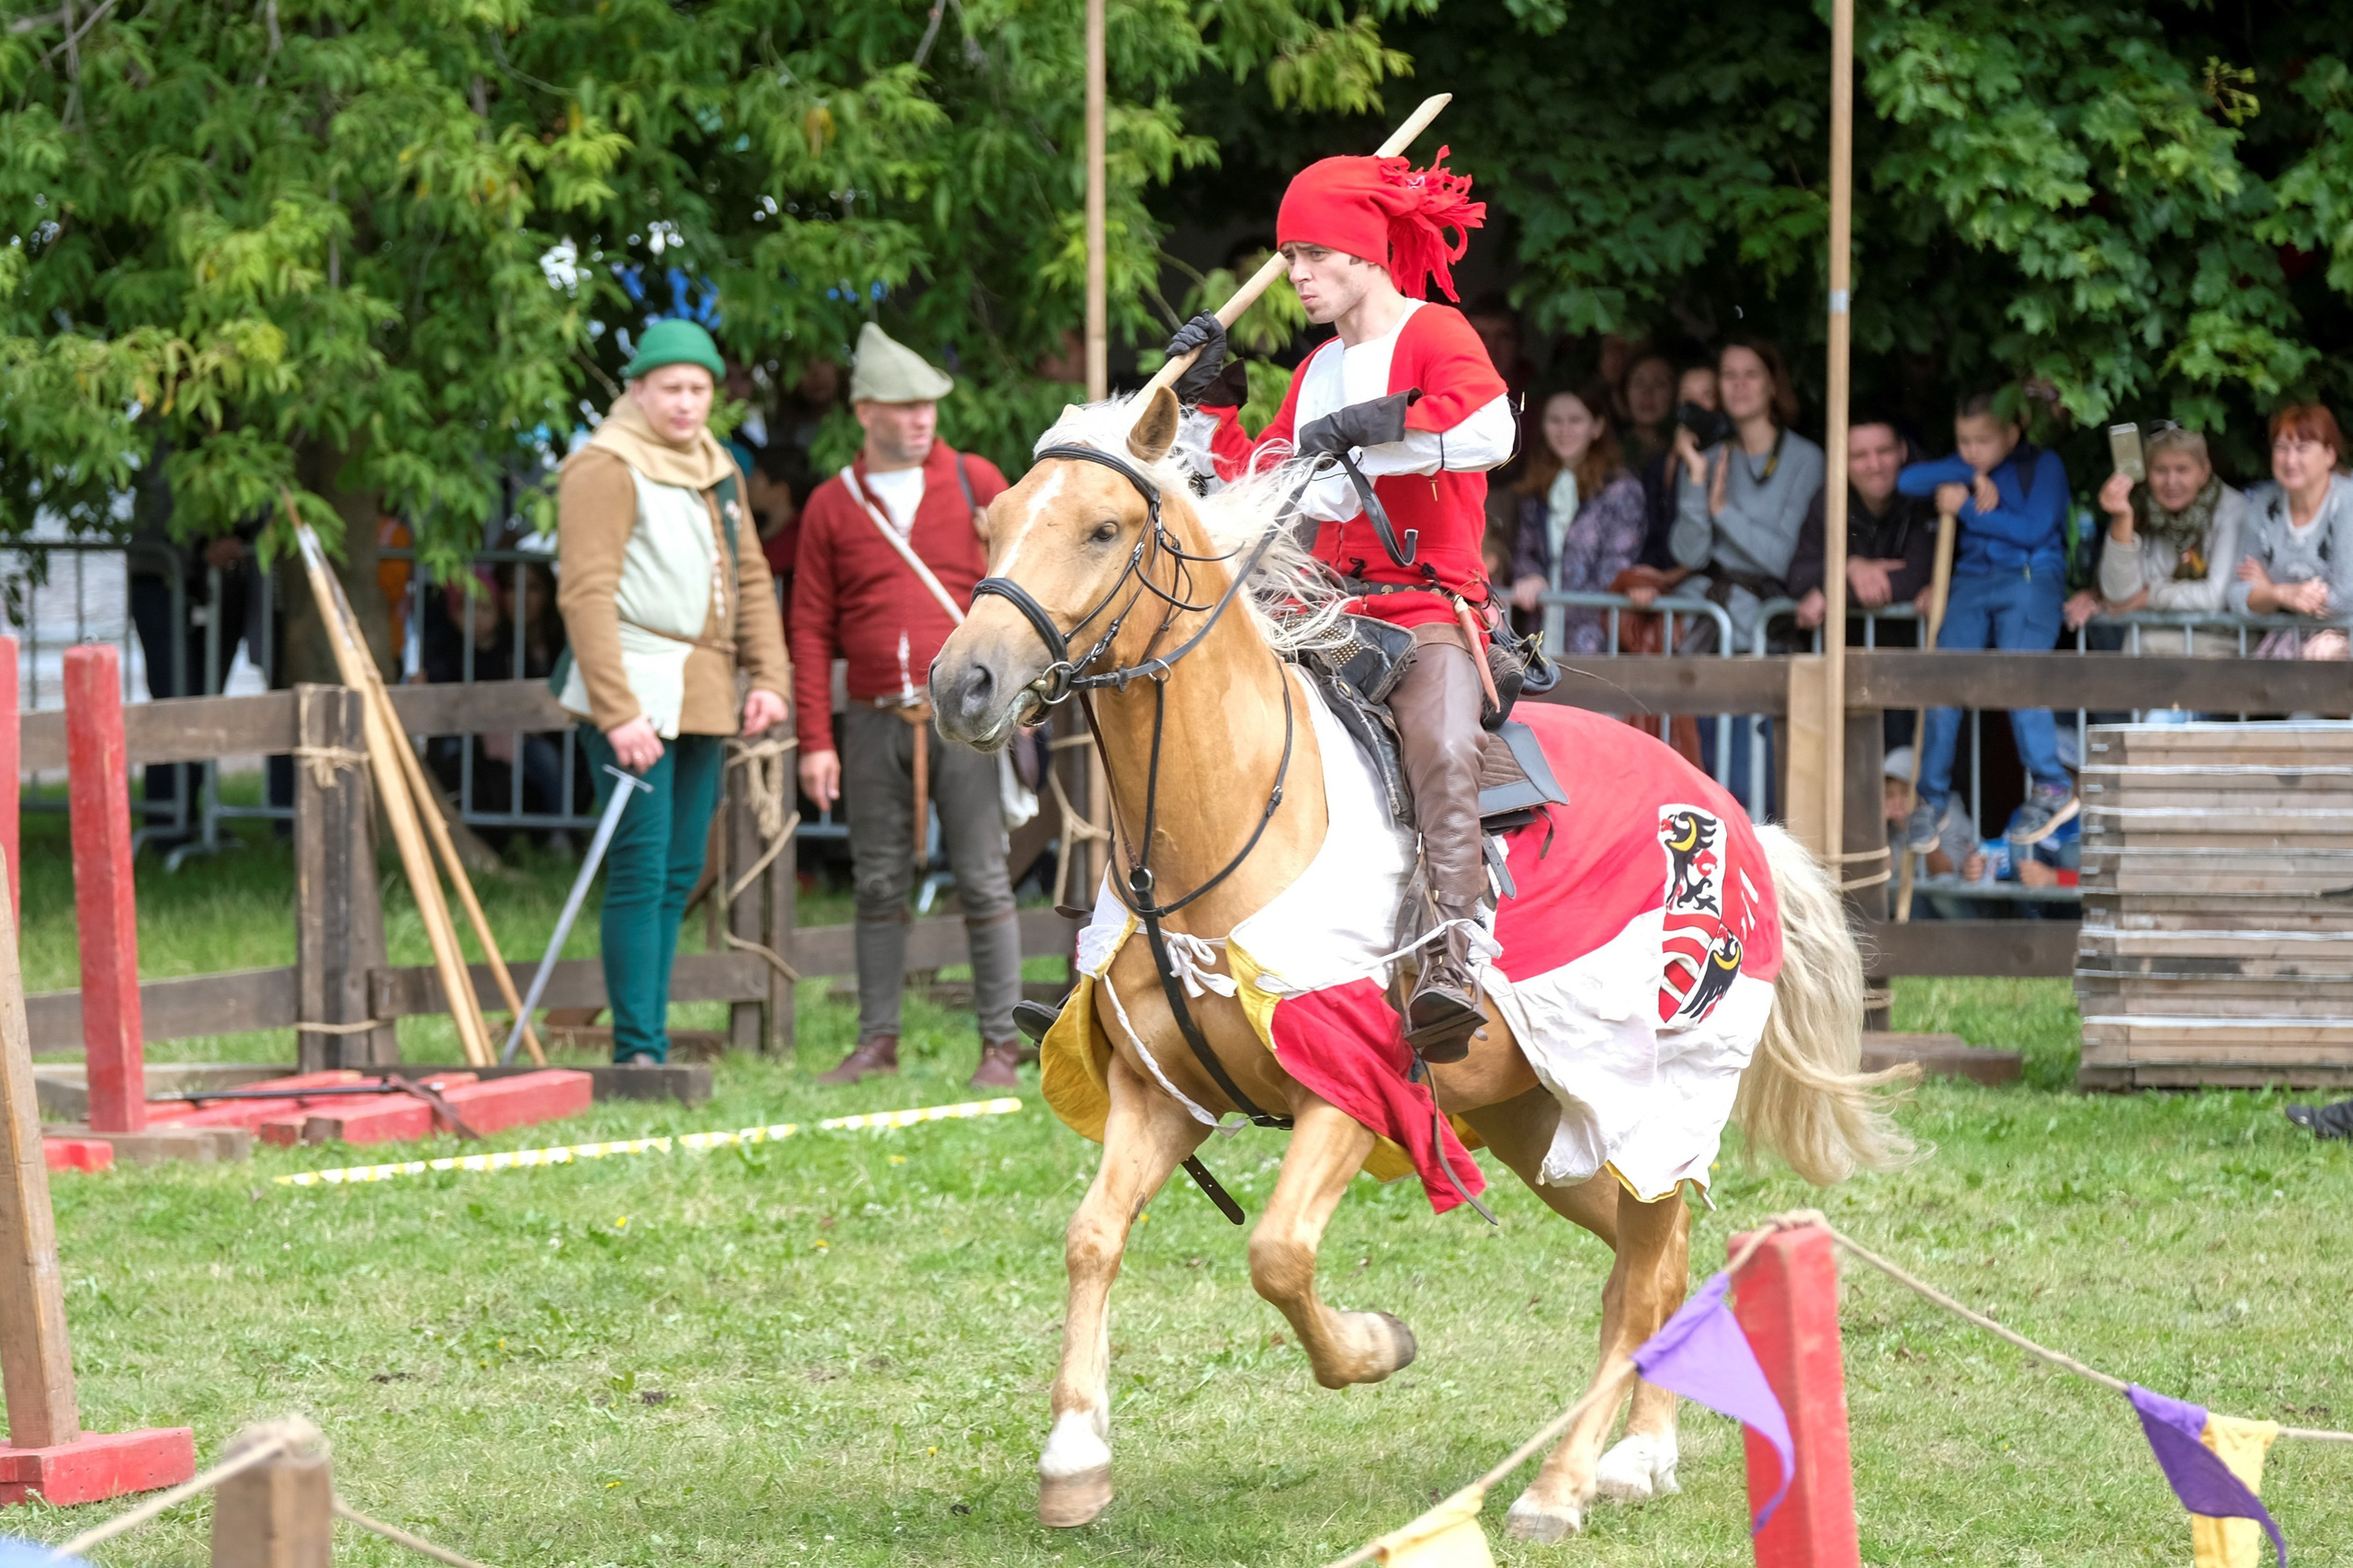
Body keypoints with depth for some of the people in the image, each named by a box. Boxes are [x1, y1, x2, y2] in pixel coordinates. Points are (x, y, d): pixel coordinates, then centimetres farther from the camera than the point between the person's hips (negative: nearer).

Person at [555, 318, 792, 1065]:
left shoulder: (717, 469, 17)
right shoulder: (605, 468, -9)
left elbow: (750, 578, 22)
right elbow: (585, 594, -16)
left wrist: (769, 675, 8)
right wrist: (618, 713, -22)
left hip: (702, 697, 8)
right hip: (634, 695, -8)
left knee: (678, 874, 9)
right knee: (641, 872, -10)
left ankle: (653, 1042, 15)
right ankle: (636, 1050, -9)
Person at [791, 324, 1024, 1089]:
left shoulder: (975, 482, 5)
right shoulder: (831, 505, 7)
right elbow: (811, 629, 7)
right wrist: (816, 740, 1)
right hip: (875, 723, 1)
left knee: (983, 880, -2)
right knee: (880, 886, 6)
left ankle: (1001, 1042, 3)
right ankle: (877, 1040, 13)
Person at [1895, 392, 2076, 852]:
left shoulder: (2043, 466, 3)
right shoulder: (1965, 468, 19)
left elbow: (2033, 530, -8)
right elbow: (1907, 481, 6)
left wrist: (1965, 508, -5)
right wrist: (1974, 479, -3)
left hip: (2030, 578, -5)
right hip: (1971, 580, 5)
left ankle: (2051, 788, -16)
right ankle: (1931, 799, -4)